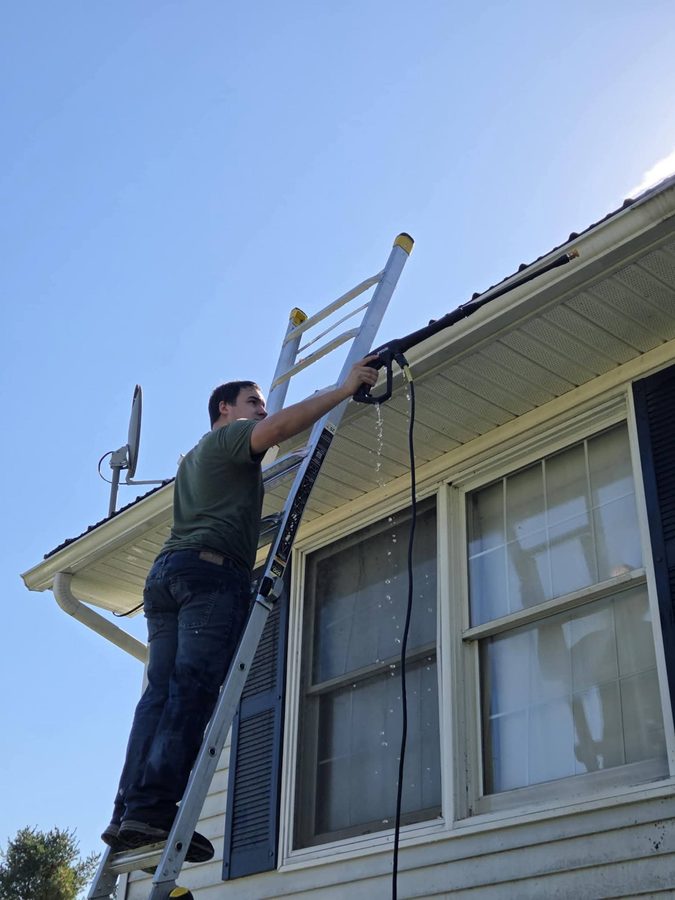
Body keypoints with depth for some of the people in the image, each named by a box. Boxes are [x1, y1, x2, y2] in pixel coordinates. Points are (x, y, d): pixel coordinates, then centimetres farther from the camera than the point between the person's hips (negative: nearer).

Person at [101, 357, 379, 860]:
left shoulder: (195, 456, 35)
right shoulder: (230, 436, 8)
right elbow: (280, 427, -11)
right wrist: (345, 389, -9)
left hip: (165, 571, 9)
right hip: (212, 570, -9)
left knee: (162, 692, -3)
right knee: (194, 691, -18)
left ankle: (129, 813, -14)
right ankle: (153, 809, -28)